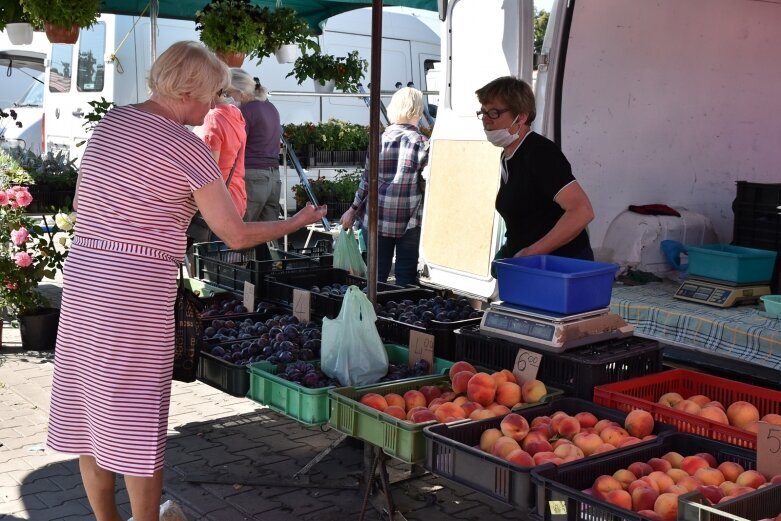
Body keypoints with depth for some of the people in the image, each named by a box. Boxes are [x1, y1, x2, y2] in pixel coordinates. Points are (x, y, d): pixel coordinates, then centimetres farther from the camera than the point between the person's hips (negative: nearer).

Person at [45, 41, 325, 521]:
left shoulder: (111, 121, 9)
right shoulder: (187, 148, -12)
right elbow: (237, 235, -8)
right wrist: (297, 223, 6)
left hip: (83, 272, 8)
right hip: (138, 288, -8)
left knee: (87, 410, 15)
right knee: (137, 420, 4)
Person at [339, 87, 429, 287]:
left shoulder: (380, 140, 1)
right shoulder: (421, 143, -6)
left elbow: (367, 180, 3)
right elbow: (426, 185, -8)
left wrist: (353, 210, 12)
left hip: (378, 218, 3)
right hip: (408, 220, -2)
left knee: (377, 275, 10)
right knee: (405, 277, 5)